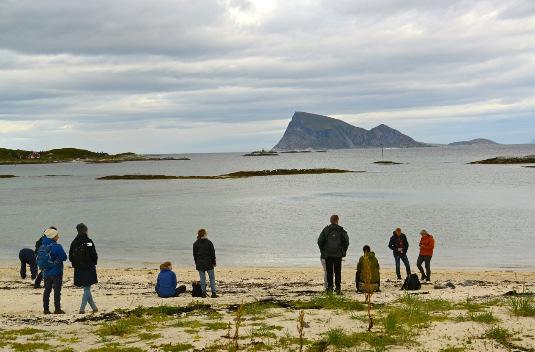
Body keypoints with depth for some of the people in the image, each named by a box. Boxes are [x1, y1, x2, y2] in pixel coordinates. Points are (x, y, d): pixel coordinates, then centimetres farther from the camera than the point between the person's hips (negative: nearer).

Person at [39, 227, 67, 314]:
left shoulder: (42, 247, 3)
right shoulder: (57, 246, -15)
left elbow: (38, 259, 8)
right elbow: (64, 257, -11)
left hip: (46, 273, 6)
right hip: (56, 273, -6)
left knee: (47, 291, 11)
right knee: (57, 291, 1)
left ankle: (46, 309, 13)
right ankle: (57, 309, 2)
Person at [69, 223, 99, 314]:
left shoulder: (74, 243, 1)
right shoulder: (89, 242, -12)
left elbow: (70, 257, 4)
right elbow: (94, 256, -12)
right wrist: (93, 263, 7)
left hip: (78, 270, 5)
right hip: (89, 269, -5)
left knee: (86, 289, 15)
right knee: (87, 289, 3)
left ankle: (94, 307, 22)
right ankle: (82, 308, -5)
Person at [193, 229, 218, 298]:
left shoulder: (195, 244, 3)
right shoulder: (209, 242, -7)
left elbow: (194, 254, 8)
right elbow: (213, 253, -4)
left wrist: (196, 263, 17)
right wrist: (213, 262, 4)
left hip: (199, 263, 3)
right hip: (208, 263, -3)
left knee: (202, 278, 8)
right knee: (212, 278, 5)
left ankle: (204, 292, 6)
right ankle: (213, 293, 2)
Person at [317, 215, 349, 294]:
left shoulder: (326, 230, 4)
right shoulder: (341, 230, 1)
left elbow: (320, 241, -1)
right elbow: (346, 241, -5)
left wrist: (323, 251, 8)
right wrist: (343, 251, 5)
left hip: (328, 254, 1)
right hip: (338, 254, -1)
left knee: (329, 272, 4)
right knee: (338, 272, 3)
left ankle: (330, 288, 1)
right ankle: (338, 288, 0)